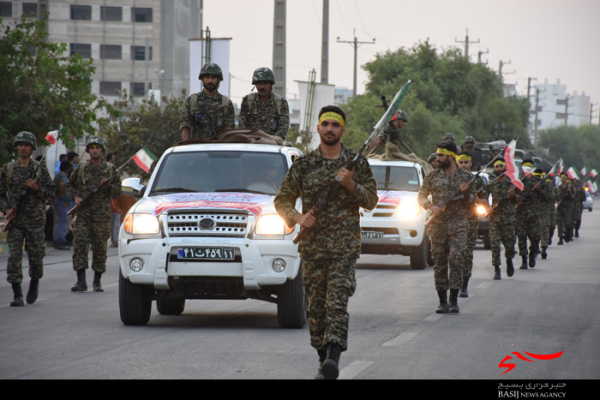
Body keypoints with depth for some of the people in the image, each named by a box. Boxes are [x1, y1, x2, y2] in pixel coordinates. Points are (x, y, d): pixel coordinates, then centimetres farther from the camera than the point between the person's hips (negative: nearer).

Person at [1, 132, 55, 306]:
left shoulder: (40, 169, 5)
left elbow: (51, 191, 7)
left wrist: (37, 188, -12)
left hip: (35, 219, 0)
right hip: (15, 219, 1)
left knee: (36, 256, 2)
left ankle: (34, 284, 29)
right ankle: (17, 295, -7)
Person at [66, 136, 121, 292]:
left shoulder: (110, 169, 7)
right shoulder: (81, 169, 8)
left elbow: (118, 191, 8)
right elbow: (70, 185, 19)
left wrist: (109, 186, -13)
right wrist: (75, 197, 1)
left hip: (102, 214, 0)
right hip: (83, 211, 0)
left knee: (100, 247, 3)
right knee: (80, 244, -12)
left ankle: (97, 281, 14)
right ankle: (81, 281, -12)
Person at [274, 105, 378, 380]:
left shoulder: (357, 163, 6)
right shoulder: (303, 165, 7)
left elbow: (371, 201, 7)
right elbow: (282, 201, 10)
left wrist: (351, 185, -11)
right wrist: (297, 217, -10)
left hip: (345, 246, -2)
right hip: (312, 246, 2)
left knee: (337, 301, -17)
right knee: (316, 305, 4)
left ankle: (333, 359, -27)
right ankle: (323, 361, 16)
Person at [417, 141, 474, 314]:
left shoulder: (465, 177, 8)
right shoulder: (432, 176, 10)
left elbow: (472, 201, 10)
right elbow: (421, 196, 9)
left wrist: (465, 193, -11)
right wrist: (431, 206, -10)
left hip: (458, 224, -2)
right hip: (437, 225, 2)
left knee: (457, 259, -15)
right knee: (439, 262, 2)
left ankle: (454, 301, -11)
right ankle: (442, 302, 10)